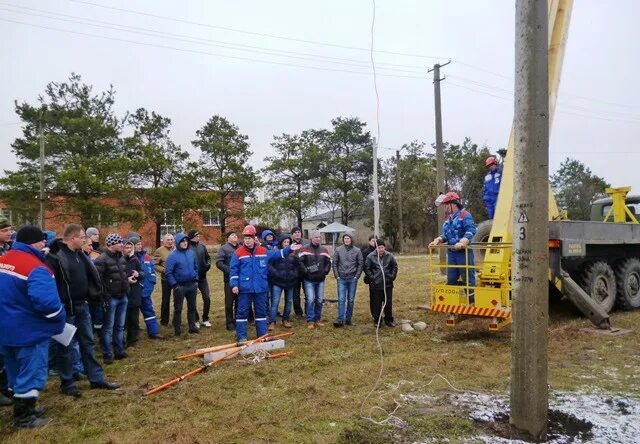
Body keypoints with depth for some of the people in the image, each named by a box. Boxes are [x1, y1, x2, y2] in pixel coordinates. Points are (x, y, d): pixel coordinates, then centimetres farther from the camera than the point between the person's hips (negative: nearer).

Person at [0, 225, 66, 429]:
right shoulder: (35, 267, -23)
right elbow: (46, 301, -33)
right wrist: (59, 320, -15)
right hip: (28, 331, -9)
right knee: (31, 373, 5)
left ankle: (23, 409, 35)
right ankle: (24, 417, 15)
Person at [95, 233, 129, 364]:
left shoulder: (121, 257, 12)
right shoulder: (102, 259, -13)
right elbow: (98, 279, -17)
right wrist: (105, 297, -18)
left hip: (123, 297, 7)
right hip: (111, 298, -7)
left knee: (120, 326, 15)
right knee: (108, 327, 3)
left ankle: (119, 351, 25)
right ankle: (107, 354, 11)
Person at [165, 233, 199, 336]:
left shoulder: (191, 253, 3)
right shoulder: (173, 256, -11)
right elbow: (168, 273, -11)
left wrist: (195, 279, 8)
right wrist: (174, 285, -13)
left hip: (192, 285, 5)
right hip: (180, 286, -5)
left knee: (192, 307, 14)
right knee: (178, 308, 5)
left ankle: (192, 326, 25)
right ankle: (177, 329, 14)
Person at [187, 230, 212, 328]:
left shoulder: (202, 246, 4)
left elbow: (208, 257, 15)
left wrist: (208, 264, -3)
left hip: (202, 277, 4)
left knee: (207, 298, 2)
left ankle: (205, 319, 17)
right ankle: (196, 320, 22)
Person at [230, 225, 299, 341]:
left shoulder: (263, 251, 6)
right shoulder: (238, 253, -3)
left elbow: (277, 254, 17)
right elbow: (234, 270, -2)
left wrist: (289, 249, 8)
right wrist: (234, 284, -10)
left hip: (260, 288, 3)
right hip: (245, 288, -3)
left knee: (261, 311, 11)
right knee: (242, 312, 2)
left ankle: (262, 334, 22)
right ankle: (241, 336, 11)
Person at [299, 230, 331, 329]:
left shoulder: (324, 250, 11)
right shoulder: (305, 249, -5)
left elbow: (328, 262, 16)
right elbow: (300, 262, -11)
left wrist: (325, 271, 3)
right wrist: (306, 271, -17)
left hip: (320, 280, 5)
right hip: (308, 280, -4)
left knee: (319, 300, 9)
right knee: (310, 300, -9)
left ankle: (317, 319, 22)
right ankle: (310, 320, 2)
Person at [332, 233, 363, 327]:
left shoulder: (357, 251, 1)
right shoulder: (338, 250, 1)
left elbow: (360, 264, 2)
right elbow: (335, 264, 4)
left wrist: (356, 276, -4)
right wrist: (336, 276, -3)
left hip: (352, 279, 1)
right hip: (341, 279, -1)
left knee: (351, 300, 8)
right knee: (341, 299, -5)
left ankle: (348, 318, 18)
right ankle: (340, 319, -4)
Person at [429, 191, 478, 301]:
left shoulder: (465, 215, -9)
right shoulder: (448, 219, 17)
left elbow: (471, 230, -22)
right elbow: (445, 234, 19)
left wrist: (462, 242, -35)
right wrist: (437, 240, 1)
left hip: (464, 252, -8)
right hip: (451, 252, 8)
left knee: (468, 277, -1)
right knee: (451, 279, 12)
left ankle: (471, 300, 7)